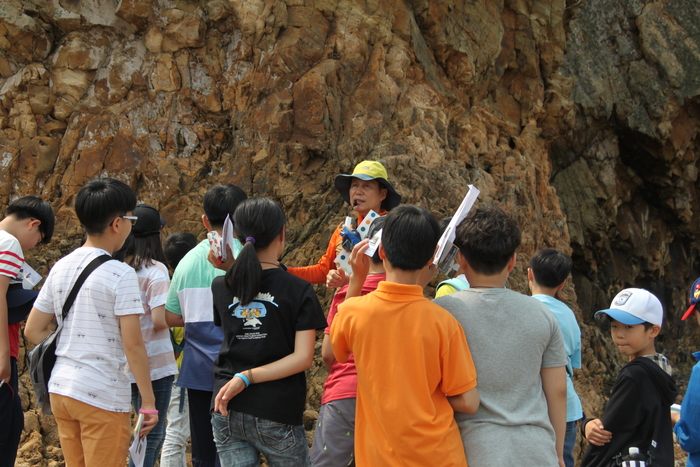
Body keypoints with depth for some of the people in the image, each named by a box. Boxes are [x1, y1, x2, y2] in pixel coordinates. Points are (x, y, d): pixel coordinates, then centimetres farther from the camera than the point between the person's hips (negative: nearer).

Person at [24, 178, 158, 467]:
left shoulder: (60, 268, 7)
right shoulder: (120, 274, -12)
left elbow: (33, 330, 12)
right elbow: (133, 345, -15)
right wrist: (149, 403, -9)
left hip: (60, 389, 7)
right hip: (102, 396, -7)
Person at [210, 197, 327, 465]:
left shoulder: (221, 287, 2)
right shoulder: (300, 291, -7)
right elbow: (303, 358, -13)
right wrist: (247, 378, -14)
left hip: (227, 410, 3)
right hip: (276, 416, -3)